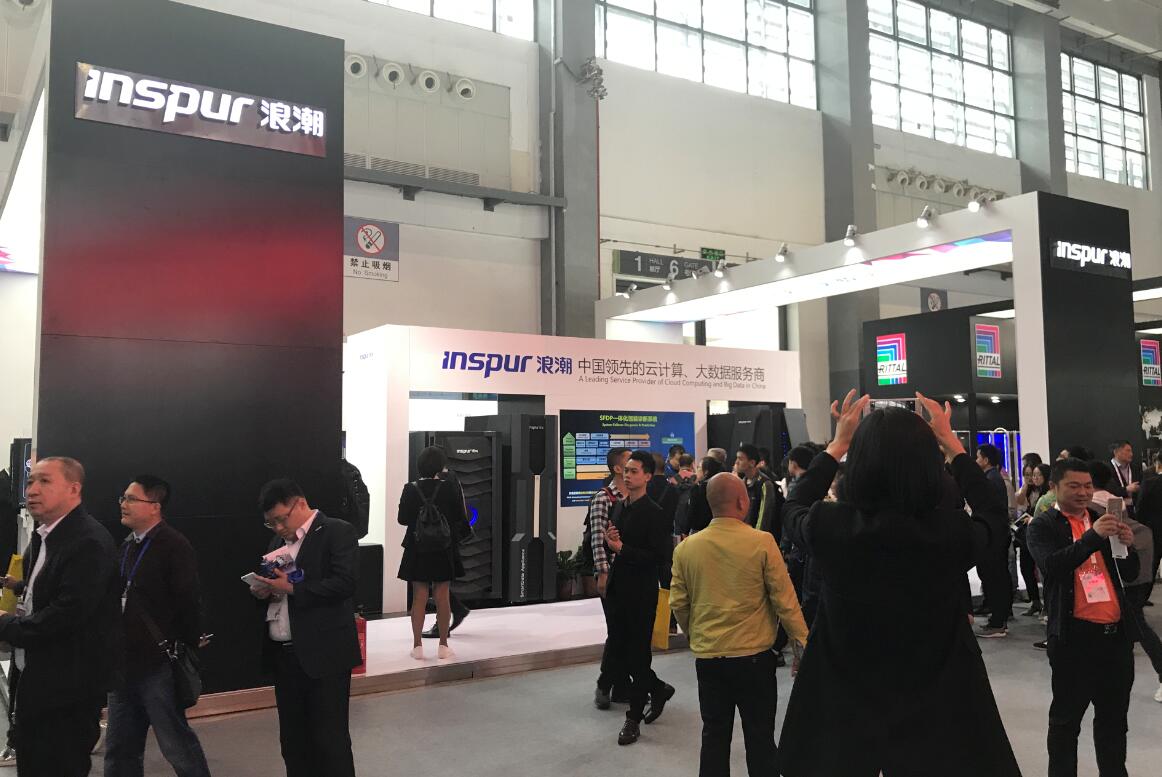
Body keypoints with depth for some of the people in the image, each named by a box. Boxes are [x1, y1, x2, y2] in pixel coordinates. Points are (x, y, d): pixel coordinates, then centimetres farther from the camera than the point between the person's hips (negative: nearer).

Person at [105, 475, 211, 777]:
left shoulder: (174, 545, -15)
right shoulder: (127, 546, 12)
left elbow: (187, 602, -18)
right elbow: (118, 599, 18)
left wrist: (187, 647, -15)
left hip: (158, 664, -8)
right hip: (125, 663, 8)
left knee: (177, 744, 1)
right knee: (120, 748, 16)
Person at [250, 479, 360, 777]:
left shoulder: (337, 531, -9)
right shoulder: (279, 540, 16)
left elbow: (344, 583, -20)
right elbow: (275, 585, 20)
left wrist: (292, 589, -21)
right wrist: (263, 589, -2)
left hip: (323, 655, -7)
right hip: (283, 654, 8)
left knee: (330, 740, 0)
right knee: (293, 741, 16)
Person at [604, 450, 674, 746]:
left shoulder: (654, 514, -14)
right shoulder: (620, 508, 10)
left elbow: (658, 557, -19)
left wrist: (621, 548, -20)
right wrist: (610, 540, -3)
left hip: (641, 593, -8)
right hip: (618, 589, 8)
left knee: (638, 654, 3)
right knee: (618, 649, 14)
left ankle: (634, 718, 16)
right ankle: (658, 689, 35)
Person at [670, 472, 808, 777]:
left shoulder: (686, 548, -4)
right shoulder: (762, 542, -13)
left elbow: (678, 604, 3)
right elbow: (785, 601, -9)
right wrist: (803, 642, 4)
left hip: (707, 657, 3)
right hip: (754, 657, -2)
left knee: (714, 737, 15)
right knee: (760, 738, 11)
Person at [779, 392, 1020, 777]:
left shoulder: (830, 527, -20)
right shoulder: (954, 532, -20)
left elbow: (794, 508, 6)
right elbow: (995, 516, 6)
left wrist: (838, 444, 11)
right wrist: (952, 444, 10)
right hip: (938, 710, 0)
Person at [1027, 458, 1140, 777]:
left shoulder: (1103, 519, 12)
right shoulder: (1043, 526, -4)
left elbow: (1130, 574, 13)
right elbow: (1051, 565, -21)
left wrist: (1128, 545, -7)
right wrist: (1093, 536, -27)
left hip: (1116, 634, 5)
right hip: (1075, 636, -5)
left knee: (1114, 717, 16)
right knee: (1066, 718, 6)